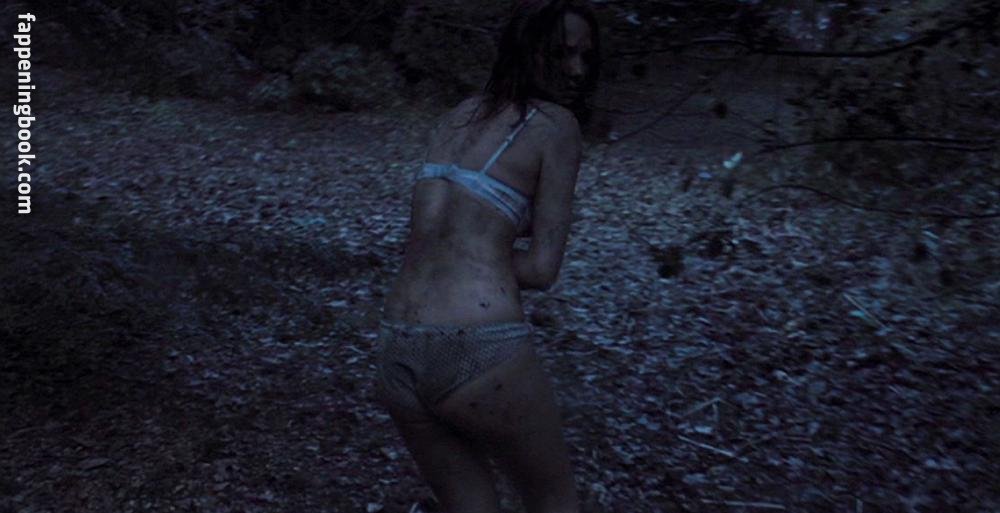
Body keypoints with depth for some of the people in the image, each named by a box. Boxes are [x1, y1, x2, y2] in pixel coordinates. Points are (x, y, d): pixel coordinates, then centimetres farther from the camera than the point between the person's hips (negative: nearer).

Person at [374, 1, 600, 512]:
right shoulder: (557, 124, -1)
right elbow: (542, 268, -3)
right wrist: (481, 252, 8)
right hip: (482, 355, -6)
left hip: (397, 354, 7)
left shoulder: (453, 118, 19)